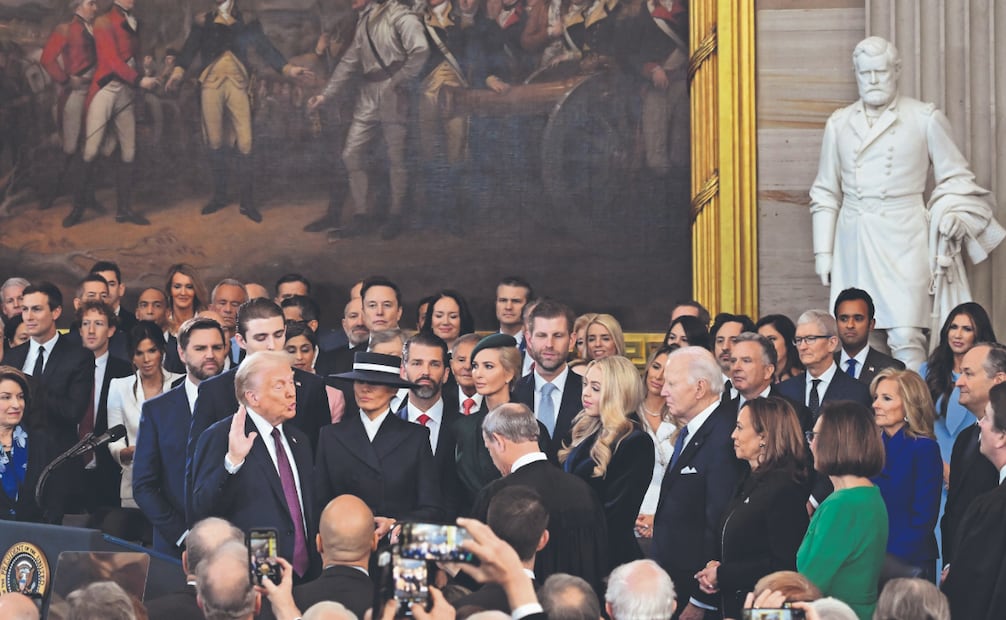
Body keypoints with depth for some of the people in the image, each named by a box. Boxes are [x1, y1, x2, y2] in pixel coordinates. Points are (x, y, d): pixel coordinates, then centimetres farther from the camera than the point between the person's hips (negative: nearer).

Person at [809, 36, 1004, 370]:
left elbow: (956, 177, 10)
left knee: (905, 337, -13)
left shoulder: (926, 119, 4)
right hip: (853, 243, 3)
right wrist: (823, 251, 14)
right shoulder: (839, 124, 14)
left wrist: (951, 212, -7)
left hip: (903, 242, -3)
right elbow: (826, 192, 18)